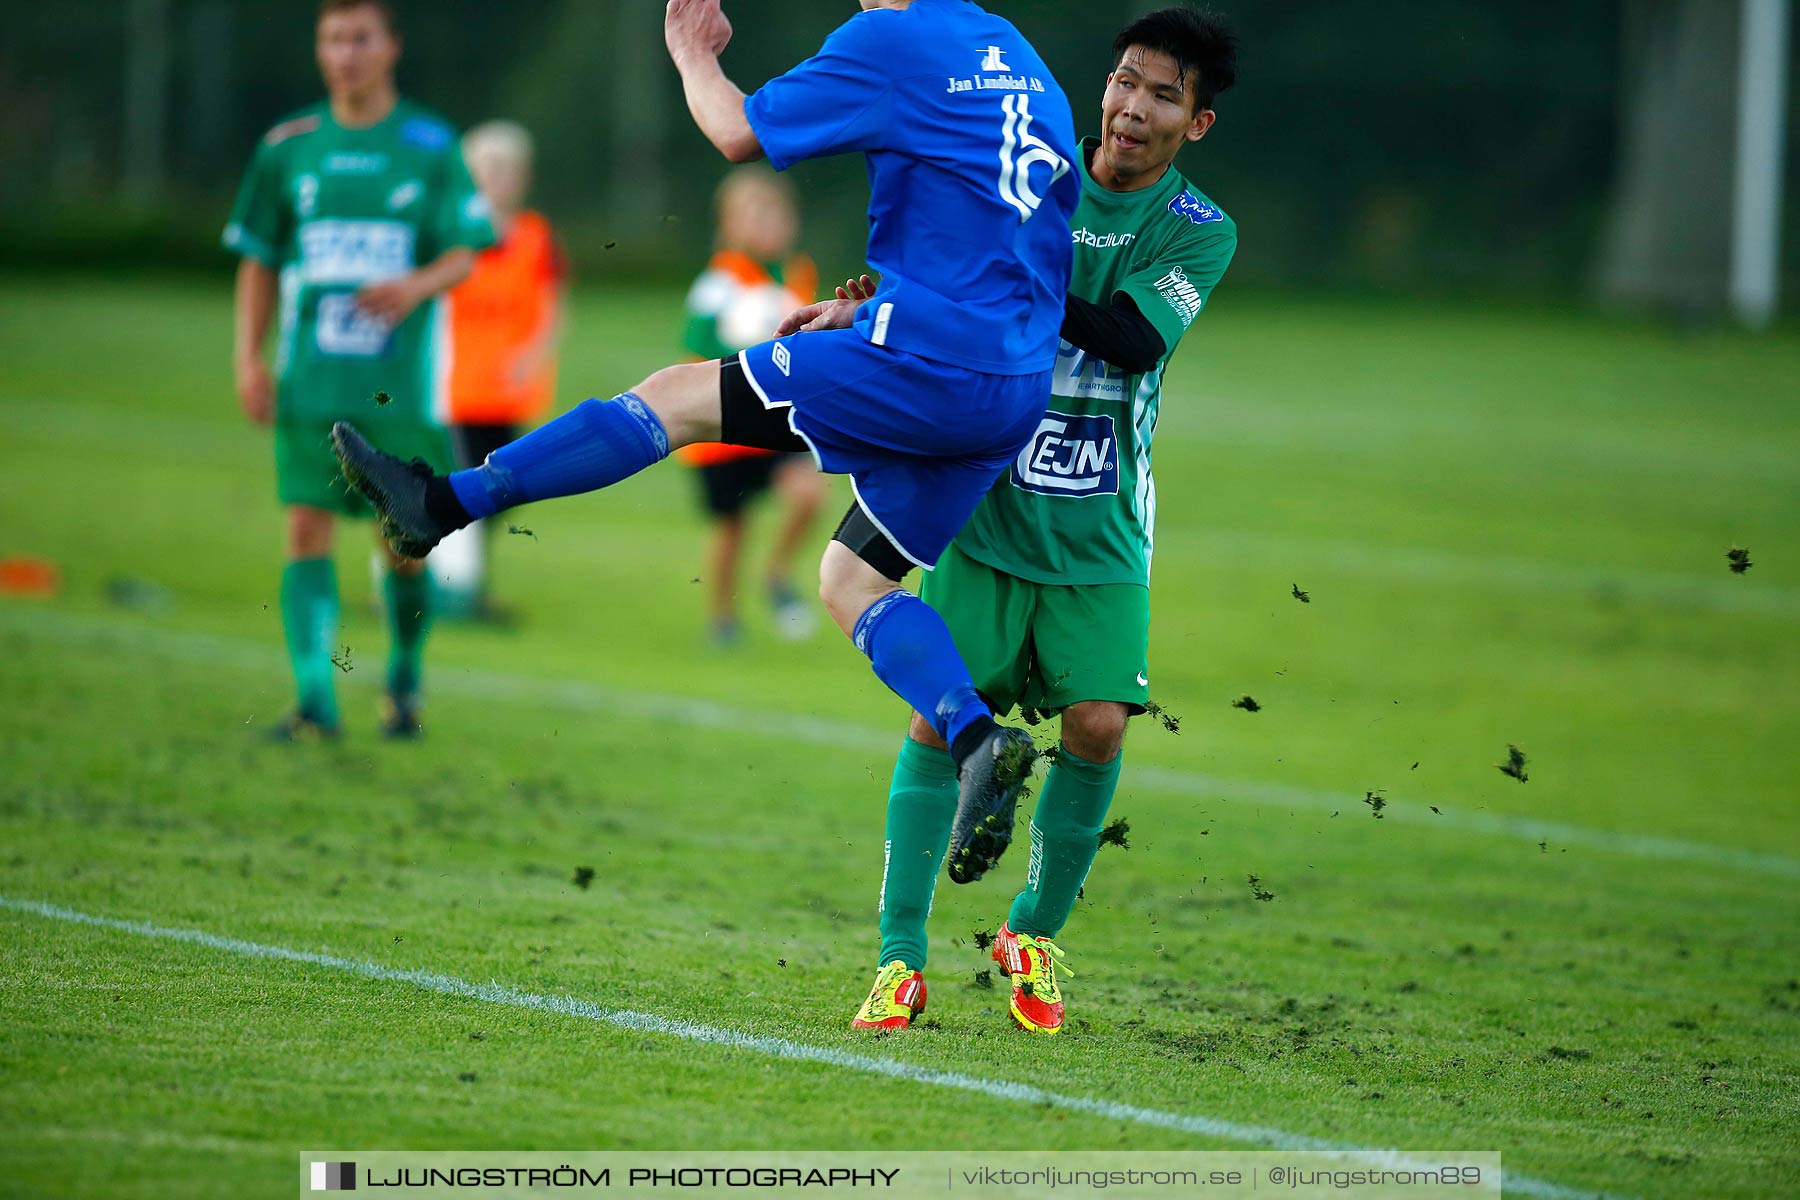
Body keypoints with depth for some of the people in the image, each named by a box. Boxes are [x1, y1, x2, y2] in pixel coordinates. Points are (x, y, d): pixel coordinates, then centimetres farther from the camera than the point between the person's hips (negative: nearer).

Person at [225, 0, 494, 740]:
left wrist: (417, 285, -20)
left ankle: (404, 682, 24)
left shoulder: (431, 146, 2)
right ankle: (315, 699, -11)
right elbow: (258, 262, 12)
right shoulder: (287, 148, 7)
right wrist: (249, 358, 3)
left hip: (401, 384, -1)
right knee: (307, 528, -9)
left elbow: (462, 255, 1)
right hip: (310, 382, 1)